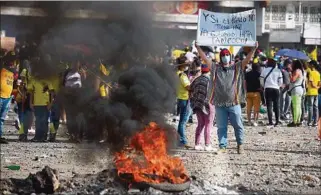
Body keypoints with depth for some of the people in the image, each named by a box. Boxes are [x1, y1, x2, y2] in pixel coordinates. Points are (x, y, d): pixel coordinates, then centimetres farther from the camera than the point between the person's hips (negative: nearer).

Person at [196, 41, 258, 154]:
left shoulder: (236, 68, 7)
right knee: (221, 127, 5)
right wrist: (198, 47, -5)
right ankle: (222, 146, 11)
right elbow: (205, 58, 3)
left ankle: (240, 145, 18)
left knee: (238, 126, 4)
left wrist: (254, 49, -14)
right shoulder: (216, 68, 8)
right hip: (220, 104, 1)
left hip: (234, 103, -1)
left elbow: (247, 59, -1)